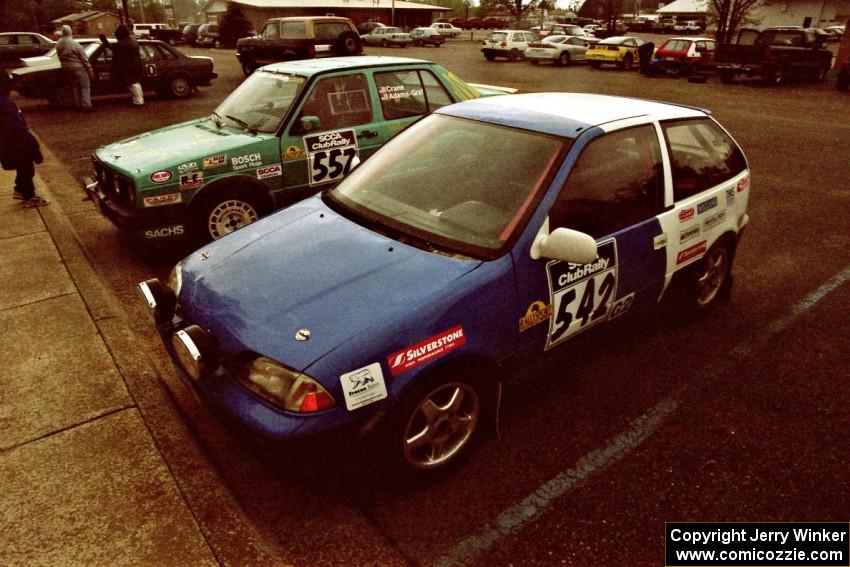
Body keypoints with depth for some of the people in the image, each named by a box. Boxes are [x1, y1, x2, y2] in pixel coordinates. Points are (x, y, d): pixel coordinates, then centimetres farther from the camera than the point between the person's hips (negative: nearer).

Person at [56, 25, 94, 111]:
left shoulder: (58, 44, 6)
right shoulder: (73, 43, -16)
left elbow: (60, 57, 11)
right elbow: (83, 57, -14)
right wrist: (89, 68, -7)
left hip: (66, 68, 7)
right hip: (77, 67, -7)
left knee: (75, 87, 16)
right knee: (85, 87, -3)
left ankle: (78, 105, 18)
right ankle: (86, 106, -9)